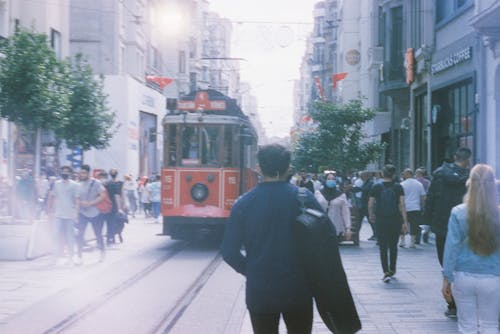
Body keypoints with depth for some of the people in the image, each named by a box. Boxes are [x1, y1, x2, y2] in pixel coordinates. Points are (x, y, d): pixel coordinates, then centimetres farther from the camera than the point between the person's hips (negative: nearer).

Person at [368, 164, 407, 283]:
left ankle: (386, 273, -9)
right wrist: (404, 221, -3)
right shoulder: (398, 187, -2)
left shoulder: (376, 187, -3)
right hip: (395, 220, 1)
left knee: (383, 247, 1)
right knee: (393, 246, 17)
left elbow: (370, 204, 2)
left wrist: (371, 215, 20)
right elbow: (402, 205, -6)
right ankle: (392, 270, 29)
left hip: (380, 220, -1)